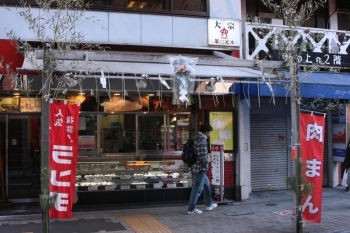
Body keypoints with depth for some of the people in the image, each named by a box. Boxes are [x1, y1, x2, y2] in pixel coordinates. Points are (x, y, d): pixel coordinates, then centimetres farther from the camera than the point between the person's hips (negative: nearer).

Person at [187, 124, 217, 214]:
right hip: (200, 168, -10)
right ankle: (191, 209, 4)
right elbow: (202, 156, -23)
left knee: (206, 184, 22)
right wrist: (207, 164, -7)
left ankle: (209, 204, 32)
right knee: (197, 188, -3)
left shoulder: (195, 138, 13)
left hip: (195, 167, 10)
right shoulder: (202, 140, -18)